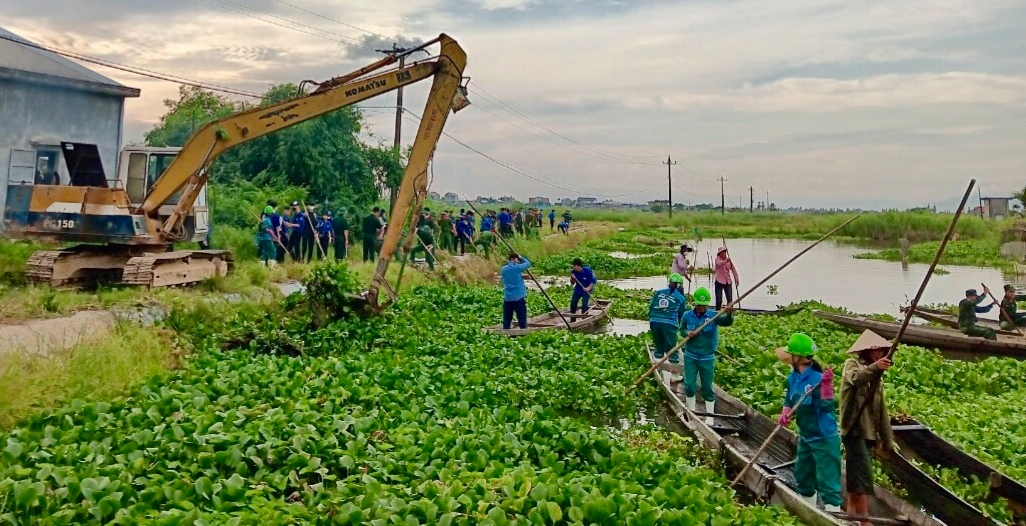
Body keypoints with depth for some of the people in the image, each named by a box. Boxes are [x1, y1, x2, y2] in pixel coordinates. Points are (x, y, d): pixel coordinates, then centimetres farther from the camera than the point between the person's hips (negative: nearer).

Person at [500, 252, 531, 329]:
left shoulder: (504, 269, 5)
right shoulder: (517, 267, -10)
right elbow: (528, 263, 4)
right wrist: (521, 257, 18)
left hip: (507, 298, 5)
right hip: (519, 298, -5)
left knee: (506, 320, 8)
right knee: (522, 319, 2)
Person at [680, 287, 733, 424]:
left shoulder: (713, 315, -10)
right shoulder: (687, 316, -5)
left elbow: (727, 322, -25)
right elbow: (681, 329, 6)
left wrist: (729, 314, -48)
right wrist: (687, 333, -17)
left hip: (707, 358, -1)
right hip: (690, 356, 1)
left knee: (707, 387, 7)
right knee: (689, 385, 4)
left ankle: (710, 416, 20)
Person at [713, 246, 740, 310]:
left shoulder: (729, 260, 9)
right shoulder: (718, 259, -4)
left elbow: (733, 269, 7)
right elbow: (719, 263, -27)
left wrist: (736, 278, -5)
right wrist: (726, 261, -47)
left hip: (728, 282, 4)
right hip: (719, 282, -4)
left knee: (730, 299, -2)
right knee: (719, 299, -6)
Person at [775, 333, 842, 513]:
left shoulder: (817, 379, -24)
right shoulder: (793, 378, 0)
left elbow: (826, 407, -30)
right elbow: (789, 401, 11)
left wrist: (827, 385, -41)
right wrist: (785, 415, -8)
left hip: (824, 438, -9)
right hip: (805, 436, 9)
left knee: (828, 481, -5)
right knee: (802, 477, 22)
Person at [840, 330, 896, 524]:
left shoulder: (877, 378, 19)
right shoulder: (852, 364, -2)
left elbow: (882, 410, 19)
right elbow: (856, 378, -28)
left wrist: (887, 440, 17)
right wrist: (875, 367, -45)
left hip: (868, 432, 8)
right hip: (854, 429, -8)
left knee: (855, 474, 12)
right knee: (863, 473, -14)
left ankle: (850, 513, 19)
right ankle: (864, 518, -16)